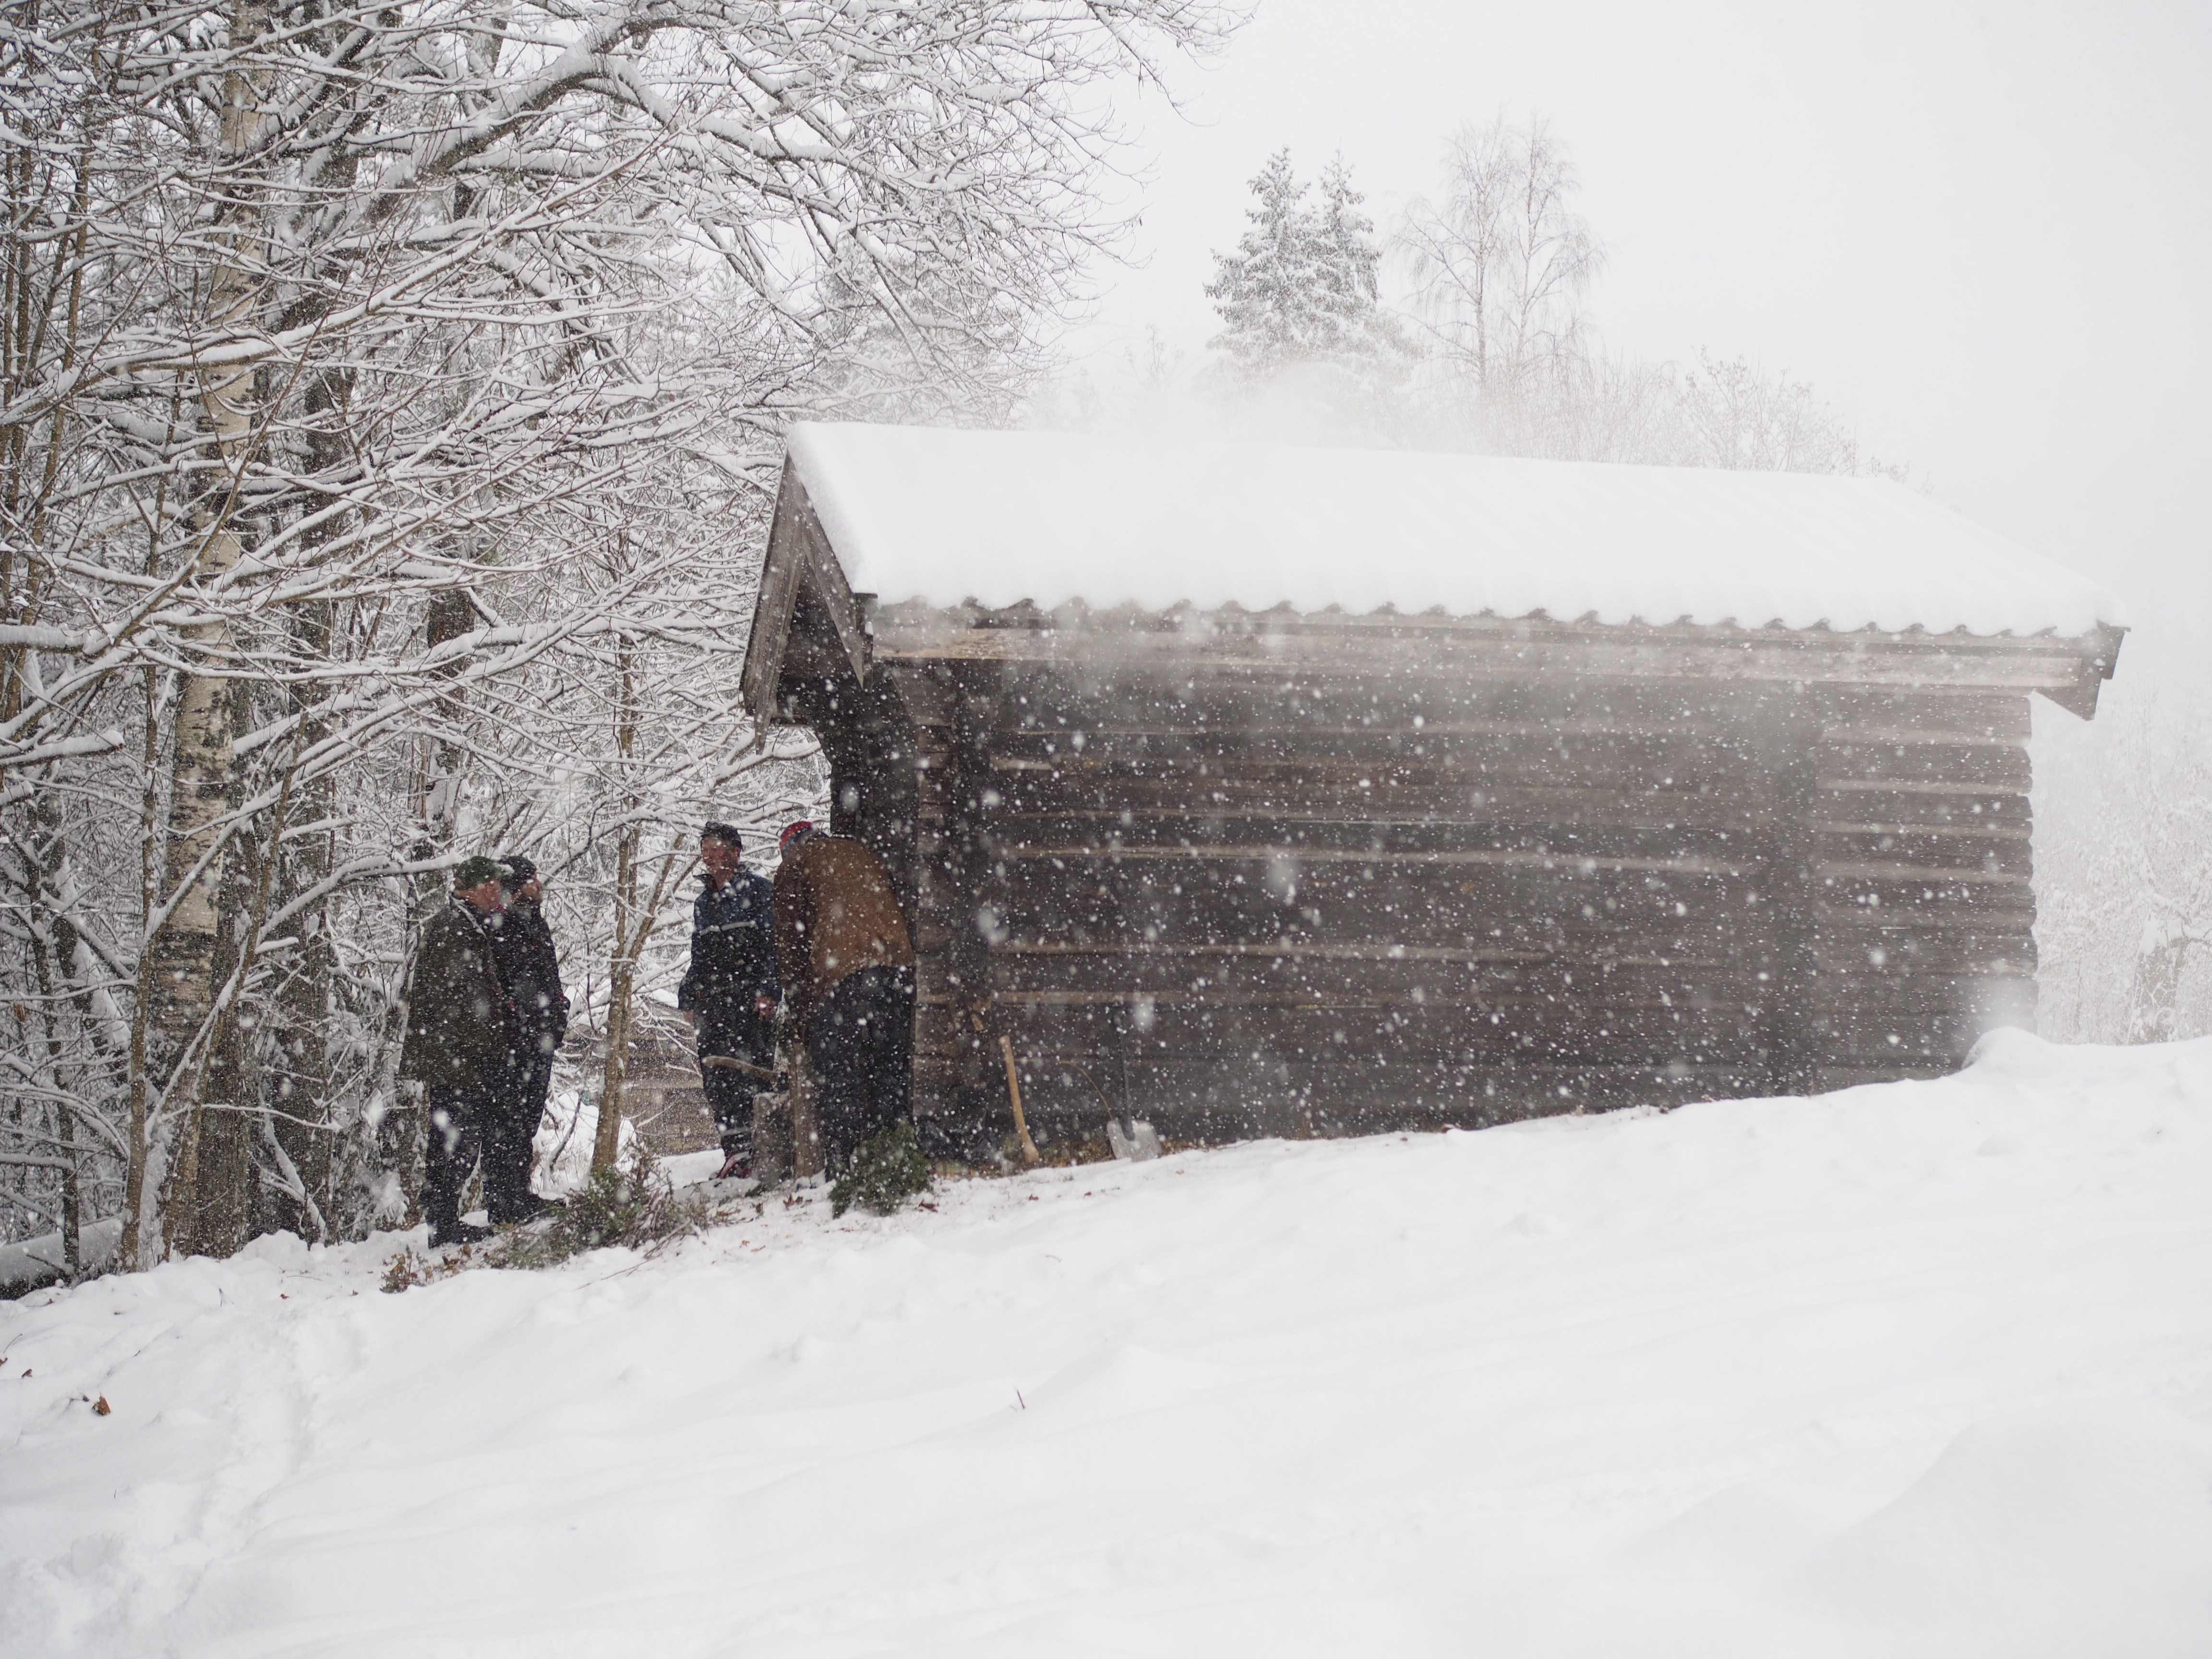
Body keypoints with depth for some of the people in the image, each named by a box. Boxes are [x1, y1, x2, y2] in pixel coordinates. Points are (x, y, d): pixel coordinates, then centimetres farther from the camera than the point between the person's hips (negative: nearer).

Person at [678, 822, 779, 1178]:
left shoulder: (758, 890, 3)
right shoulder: (703, 903, 23)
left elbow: (775, 945, -4)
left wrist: (768, 991, -14)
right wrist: (687, 999, 19)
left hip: (753, 997, -7)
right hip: (713, 998, 7)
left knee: (753, 1070, -13)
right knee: (716, 1075, -3)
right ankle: (735, 1151, -3)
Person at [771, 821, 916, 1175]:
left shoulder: (795, 865, 14)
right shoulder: (866, 855, 30)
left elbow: (790, 943, 7)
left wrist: (799, 1012, 8)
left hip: (839, 973, -5)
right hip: (899, 966, 5)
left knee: (836, 1081, -2)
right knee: (894, 1072, 10)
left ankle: (843, 1170, -9)